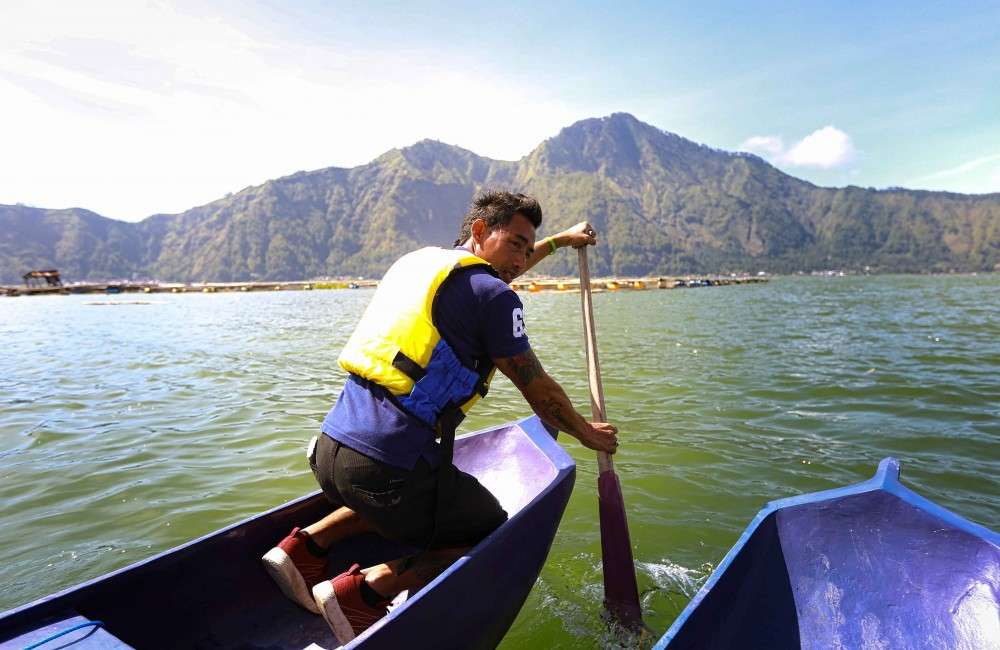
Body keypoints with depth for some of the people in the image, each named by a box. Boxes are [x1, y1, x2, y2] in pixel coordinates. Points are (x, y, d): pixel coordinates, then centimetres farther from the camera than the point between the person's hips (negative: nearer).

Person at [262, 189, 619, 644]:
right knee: (496, 533, 13)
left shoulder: (417, 261, 17)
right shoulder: (491, 296, -7)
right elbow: (539, 392, 0)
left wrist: (559, 241, 45)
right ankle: (367, 588, -3)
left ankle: (308, 544, 19)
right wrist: (587, 433, 19)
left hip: (328, 451, 8)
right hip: (390, 467, -8)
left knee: (398, 499, 36)